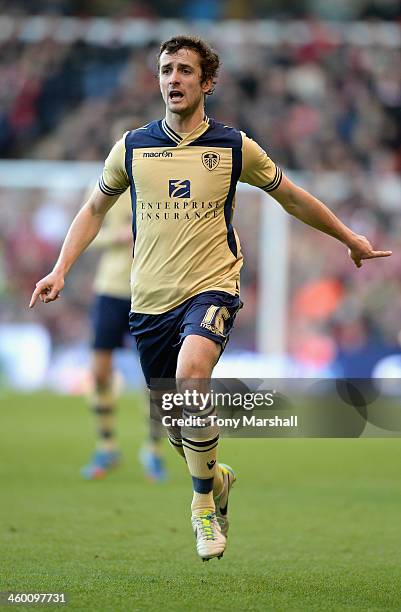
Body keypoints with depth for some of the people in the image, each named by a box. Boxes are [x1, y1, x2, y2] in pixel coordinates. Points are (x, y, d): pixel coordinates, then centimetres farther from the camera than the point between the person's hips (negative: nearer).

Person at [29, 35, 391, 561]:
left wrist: (350, 238, 22)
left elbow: (292, 198, 14)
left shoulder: (234, 147, -1)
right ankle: (217, 478, 42)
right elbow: (95, 209, 17)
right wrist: (60, 270, 7)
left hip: (210, 287, -3)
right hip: (149, 298, 3)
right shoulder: (132, 146, 3)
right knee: (174, 419, 9)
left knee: (190, 377, -31)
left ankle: (204, 501, -15)